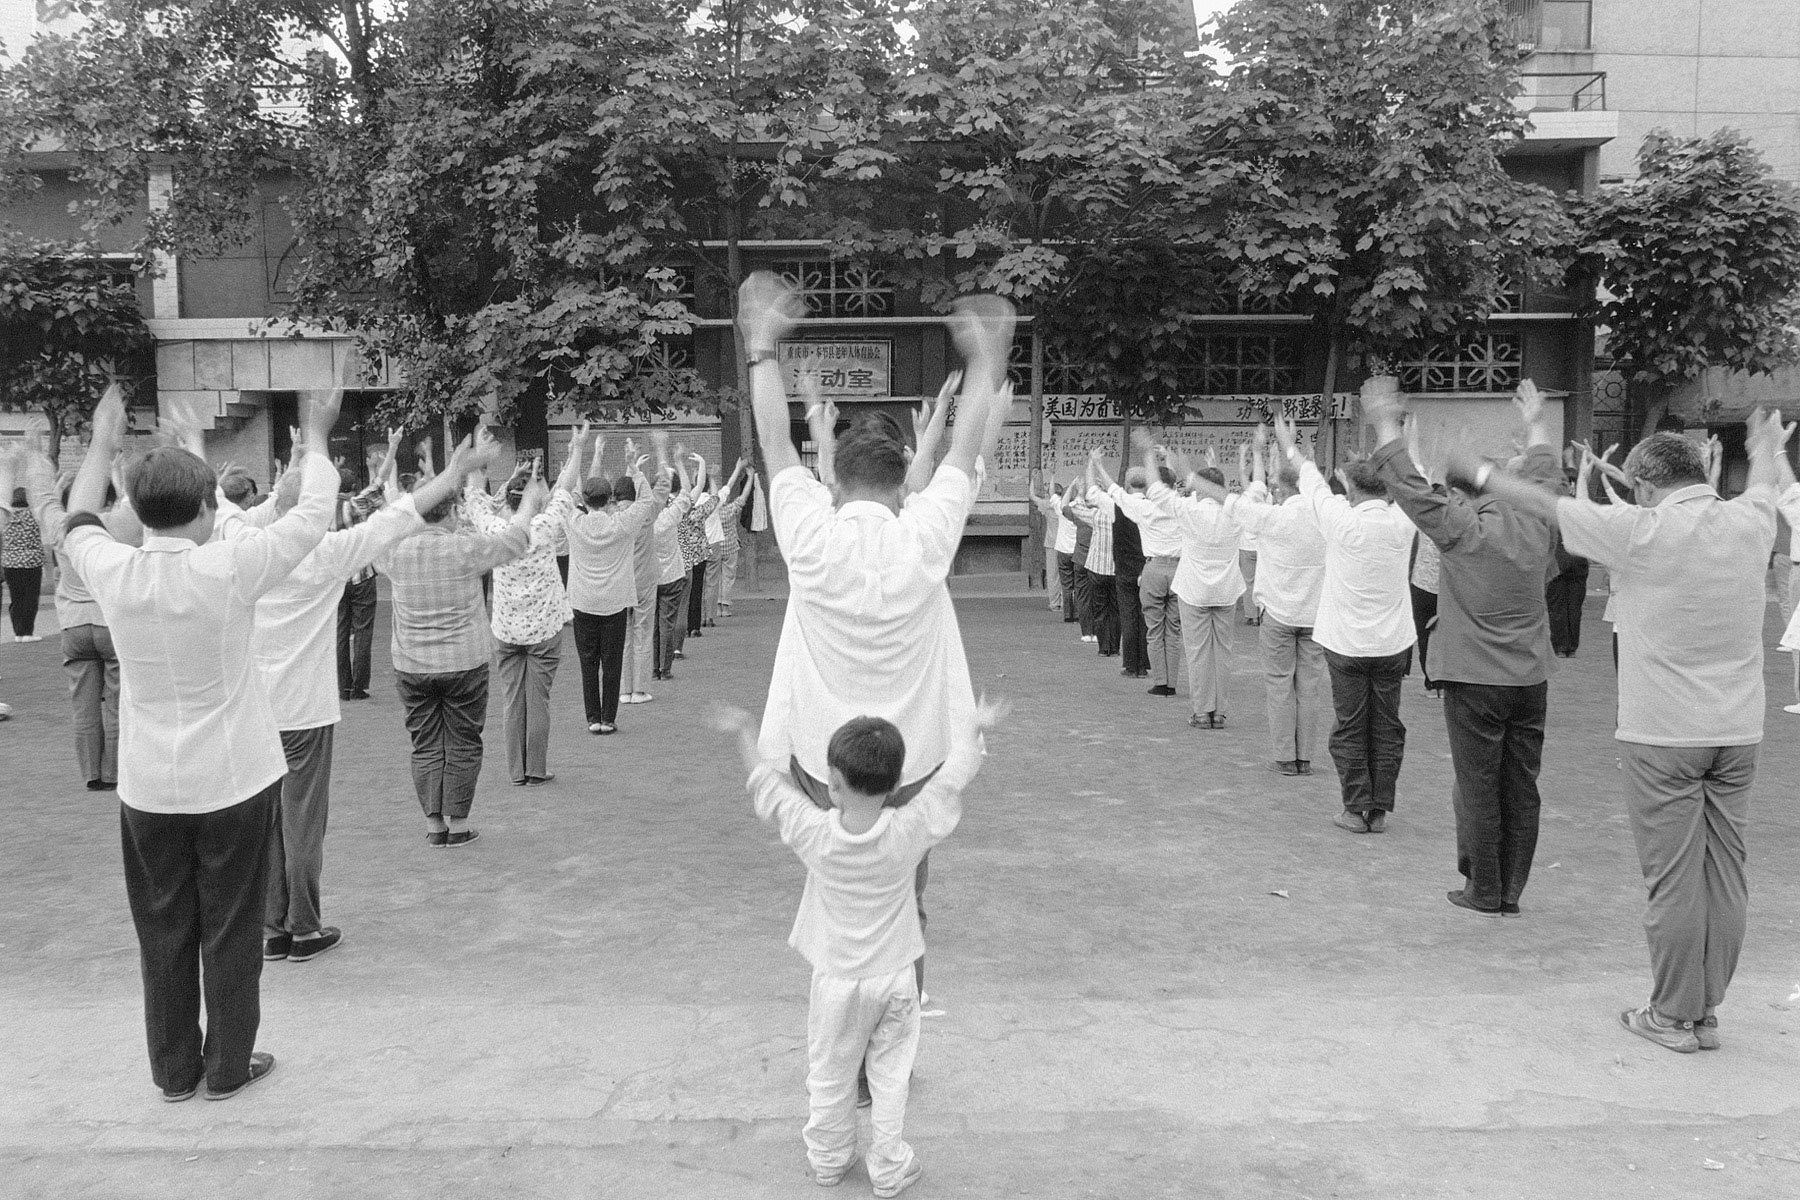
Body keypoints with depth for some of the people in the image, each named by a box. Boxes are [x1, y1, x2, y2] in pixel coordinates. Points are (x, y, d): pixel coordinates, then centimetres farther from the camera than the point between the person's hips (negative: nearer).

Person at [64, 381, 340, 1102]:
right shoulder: (230, 569, -18)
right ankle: (227, 1067, 22)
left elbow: (77, 525, 16)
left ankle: (173, 1069, 26)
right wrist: (316, 438, 9)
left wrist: (101, 445, 28)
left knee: (163, 929, 15)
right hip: (232, 779, -3)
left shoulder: (114, 573, -8)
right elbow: (313, 515, -5)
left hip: (147, 786, 3)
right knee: (231, 929, 10)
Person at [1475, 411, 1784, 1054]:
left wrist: (1481, 474, 15)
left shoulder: (1644, 531, -13)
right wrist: (1767, 445, 50)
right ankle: (1705, 1011, 20)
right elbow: (1766, 484, 26)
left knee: (1673, 876, 2)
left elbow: (1547, 503, -2)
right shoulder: (1749, 523, 2)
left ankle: (1673, 1016, 12)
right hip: (1737, 731, 5)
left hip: (1663, 734, -5)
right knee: (1725, 874, 10)